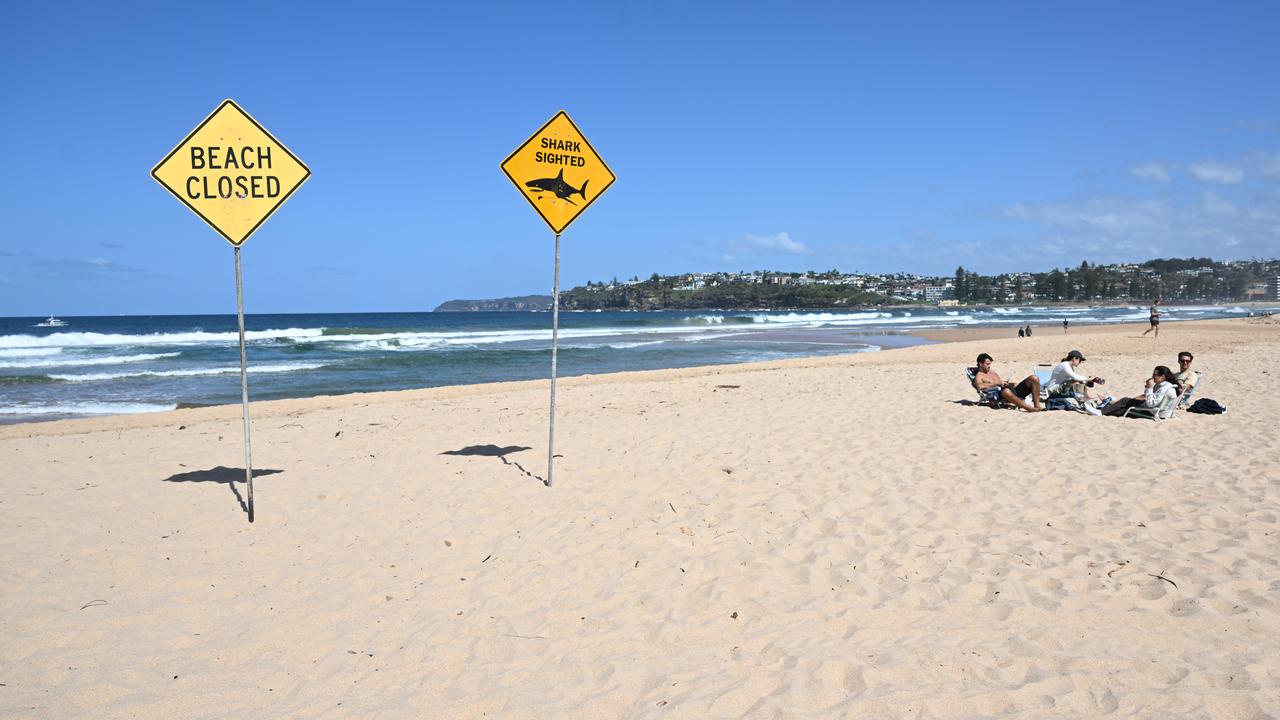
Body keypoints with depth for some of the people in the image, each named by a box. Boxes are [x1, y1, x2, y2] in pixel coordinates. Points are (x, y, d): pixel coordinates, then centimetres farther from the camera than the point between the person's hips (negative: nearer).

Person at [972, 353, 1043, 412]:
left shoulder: (992, 372, 31)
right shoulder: (979, 376, 4)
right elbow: (980, 386, -19)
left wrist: (1008, 384, 10)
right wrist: (997, 384, -17)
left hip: (1013, 391, 8)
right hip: (1000, 395, -8)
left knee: (1034, 378, -7)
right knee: (1006, 391, -47)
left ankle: (1037, 405, -15)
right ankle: (1030, 408, -45)